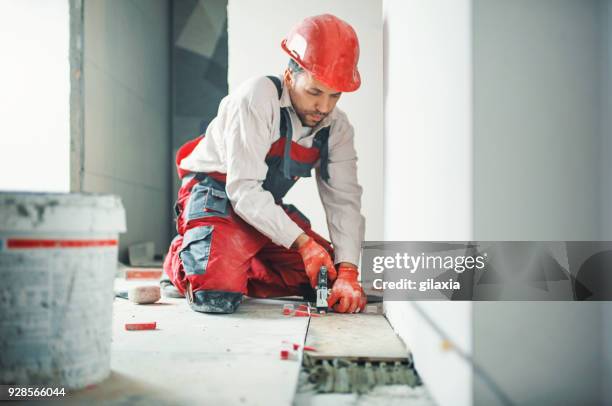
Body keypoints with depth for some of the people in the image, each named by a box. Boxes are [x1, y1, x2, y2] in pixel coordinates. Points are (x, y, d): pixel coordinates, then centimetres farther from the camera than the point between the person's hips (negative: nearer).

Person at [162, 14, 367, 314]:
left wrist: (348, 272, -23)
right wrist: (302, 241, -31)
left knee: (329, 276, -1)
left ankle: (232, 273, 11)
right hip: (217, 199, -7)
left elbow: (343, 201, -10)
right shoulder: (257, 98, -24)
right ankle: (180, 258, 9)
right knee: (218, 298, -27)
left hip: (268, 210, 7)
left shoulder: (336, 127, -5)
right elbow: (243, 189, -28)